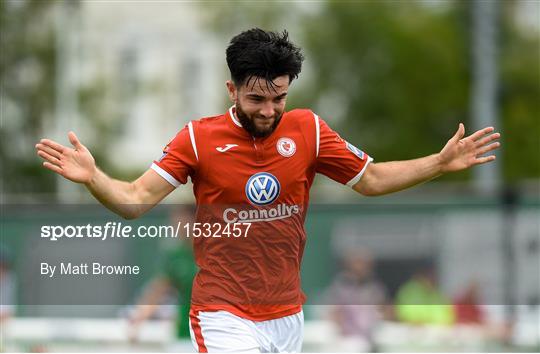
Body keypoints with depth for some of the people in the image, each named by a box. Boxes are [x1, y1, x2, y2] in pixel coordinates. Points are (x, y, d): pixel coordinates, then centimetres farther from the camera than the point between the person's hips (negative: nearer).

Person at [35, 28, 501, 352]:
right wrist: (92, 177, -27)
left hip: (288, 315, 4)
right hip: (225, 316, -4)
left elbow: (371, 179, 11)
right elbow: (135, 200, -8)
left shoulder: (307, 130, 1)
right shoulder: (198, 138, -6)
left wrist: (441, 162, 1)